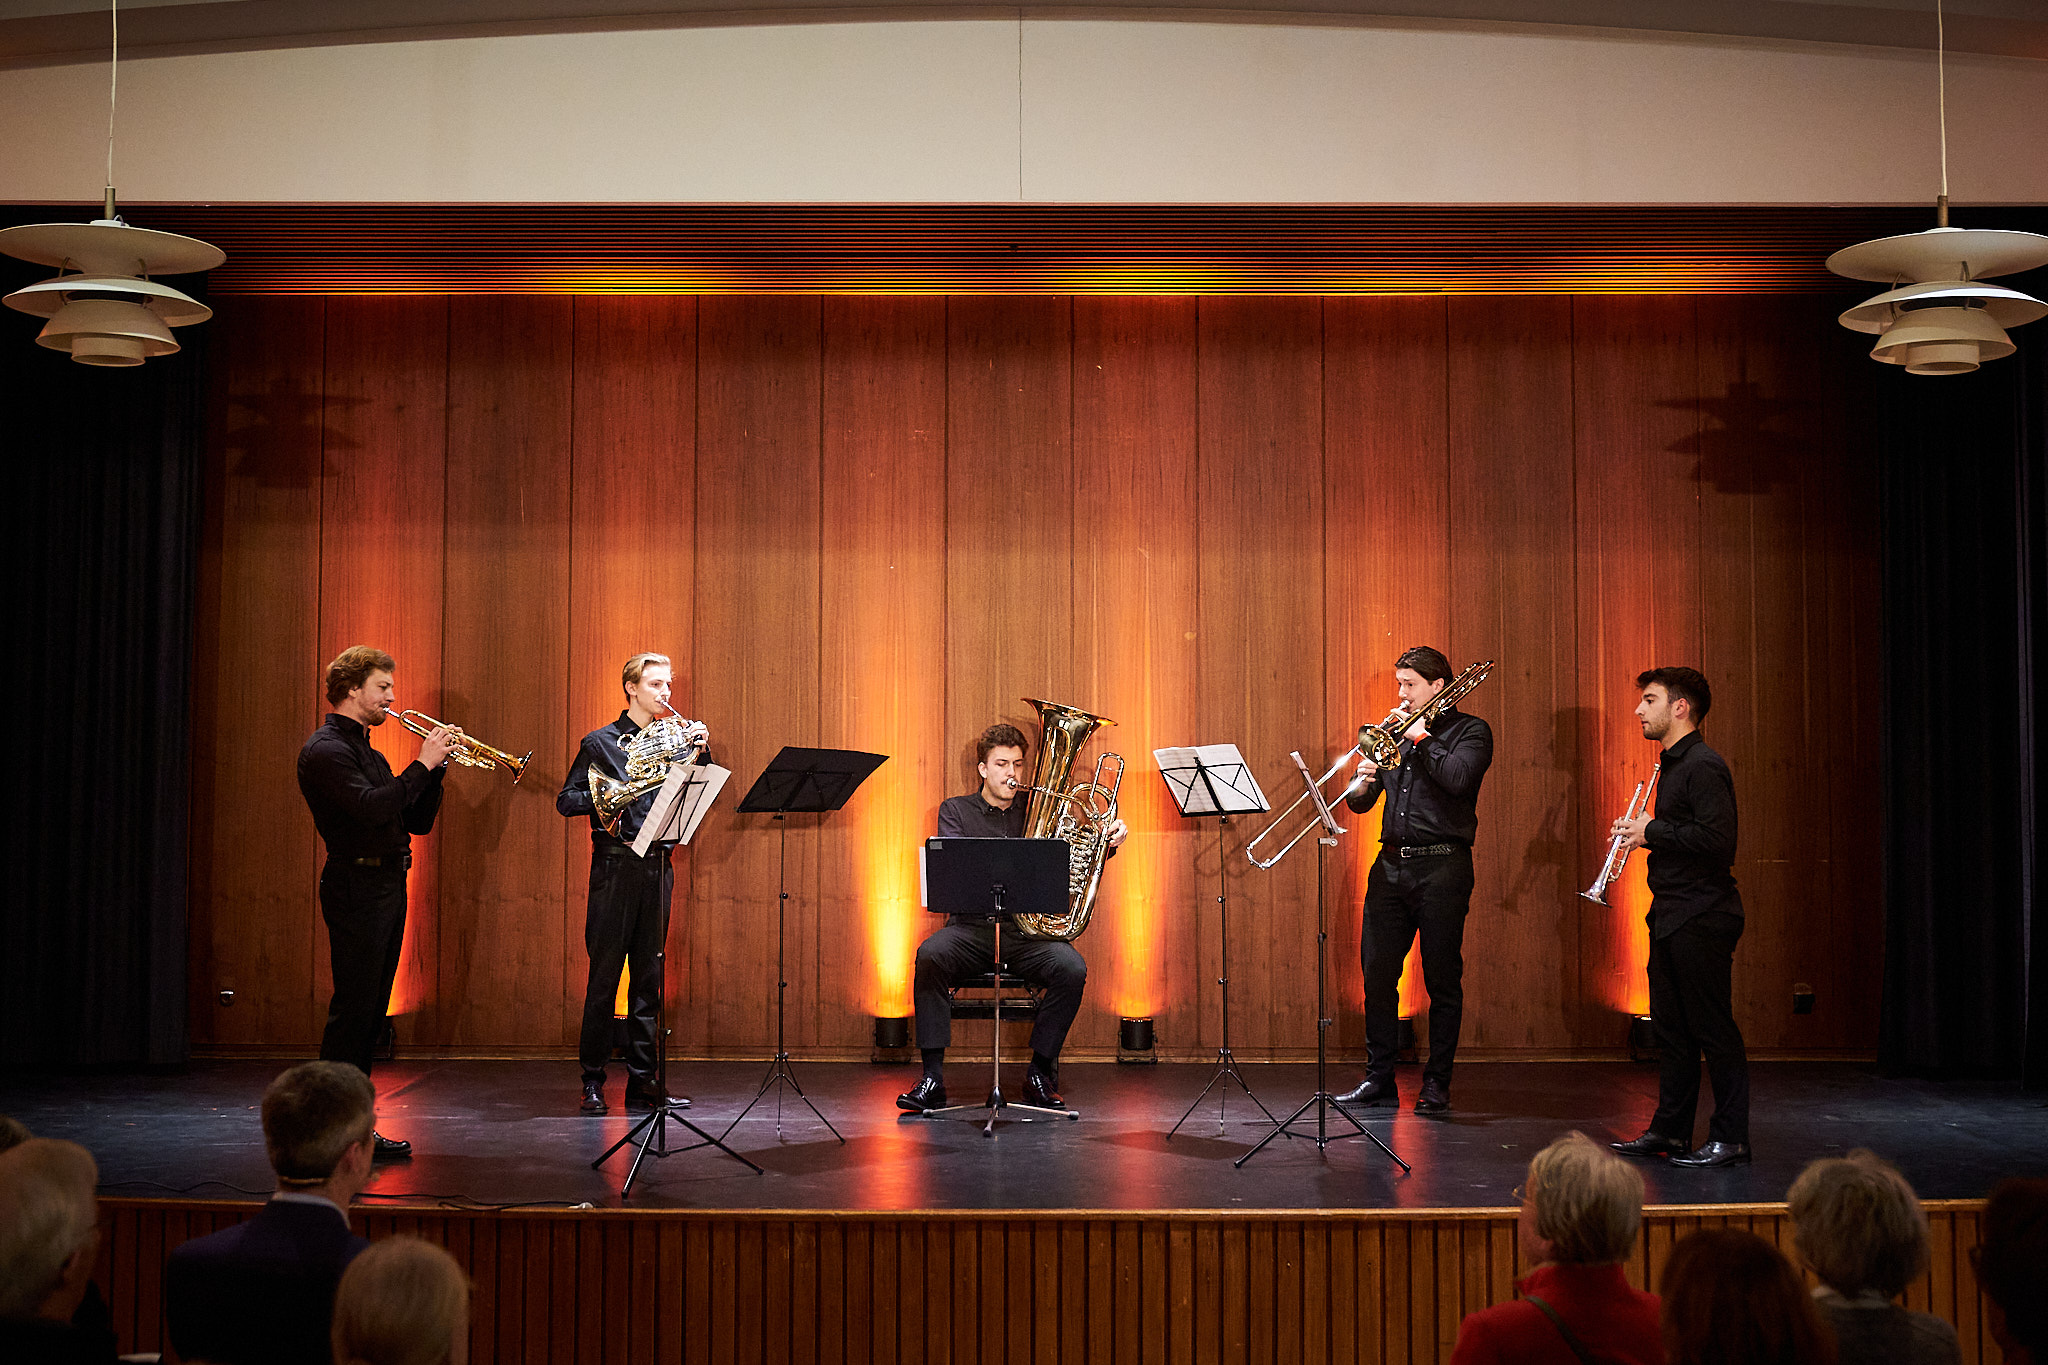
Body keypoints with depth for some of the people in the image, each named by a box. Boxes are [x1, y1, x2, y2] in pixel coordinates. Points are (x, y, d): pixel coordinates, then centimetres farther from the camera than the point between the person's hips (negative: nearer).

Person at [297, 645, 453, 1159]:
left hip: (388, 885, 9)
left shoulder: (367, 752, 20)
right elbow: (372, 807, -25)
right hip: (357, 888, -9)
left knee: (369, 1012, 10)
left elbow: (417, 821, 19)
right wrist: (422, 764, -17)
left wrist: (435, 768, 6)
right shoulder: (325, 750, -9)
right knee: (353, 1010, -8)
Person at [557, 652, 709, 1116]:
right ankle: (593, 1081, 4)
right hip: (616, 866, -4)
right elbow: (566, 801, 0)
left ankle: (643, 1081, 10)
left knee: (649, 977, 6)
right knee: (604, 974, -3)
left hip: (658, 867, 4)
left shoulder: (672, 738, 13)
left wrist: (700, 752, -11)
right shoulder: (601, 742, 3)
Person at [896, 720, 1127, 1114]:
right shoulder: (955, 810, 11)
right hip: (972, 929, -1)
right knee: (930, 955, -32)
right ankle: (932, 1078, -26)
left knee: (1072, 968, -28)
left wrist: (1109, 841, -17)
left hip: (1029, 931, 1)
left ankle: (1040, 1074, -11)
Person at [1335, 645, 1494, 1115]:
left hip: (1442, 867, -5)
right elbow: (1360, 802, 16)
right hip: (1391, 864, 5)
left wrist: (1420, 738, -10)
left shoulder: (1470, 731, 2)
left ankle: (1436, 1084, 7)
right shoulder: (1396, 731, 17)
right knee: (1377, 974, 3)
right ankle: (1378, 1079, 12)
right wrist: (1362, 784, -6)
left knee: (1442, 980, -1)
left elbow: (1458, 778, -19)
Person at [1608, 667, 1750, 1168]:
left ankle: (1730, 1138, 3)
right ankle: (1669, 1129, 21)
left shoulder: (1703, 765, -15)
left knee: (1713, 1028, -4)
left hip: (1702, 917, -10)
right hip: (1671, 915, 10)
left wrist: (1652, 833, -15)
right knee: (1671, 1027, 14)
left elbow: (1717, 840, -25)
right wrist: (1641, 831, 7)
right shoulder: (1672, 764, 17)